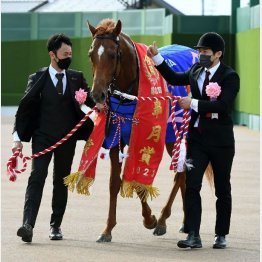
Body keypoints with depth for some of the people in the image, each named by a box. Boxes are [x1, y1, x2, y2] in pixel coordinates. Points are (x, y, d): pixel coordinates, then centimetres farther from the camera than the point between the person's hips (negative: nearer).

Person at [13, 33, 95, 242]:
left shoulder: (77, 79, 7)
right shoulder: (38, 79, 1)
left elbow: (91, 104, 9)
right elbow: (24, 108, 2)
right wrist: (18, 137, -4)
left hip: (67, 139, 3)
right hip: (42, 137, -2)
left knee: (61, 181, 9)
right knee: (37, 177, -14)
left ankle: (56, 225, 19)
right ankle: (28, 224, -23)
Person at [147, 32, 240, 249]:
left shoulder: (229, 76, -11)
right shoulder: (196, 71, 7)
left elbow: (224, 104, -24)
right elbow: (174, 78, 23)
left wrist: (194, 104, -22)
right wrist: (156, 58, 14)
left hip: (220, 140, -5)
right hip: (197, 137, 5)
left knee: (222, 190, 8)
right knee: (192, 186, -7)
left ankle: (221, 235, 19)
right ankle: (193, 236, -9)